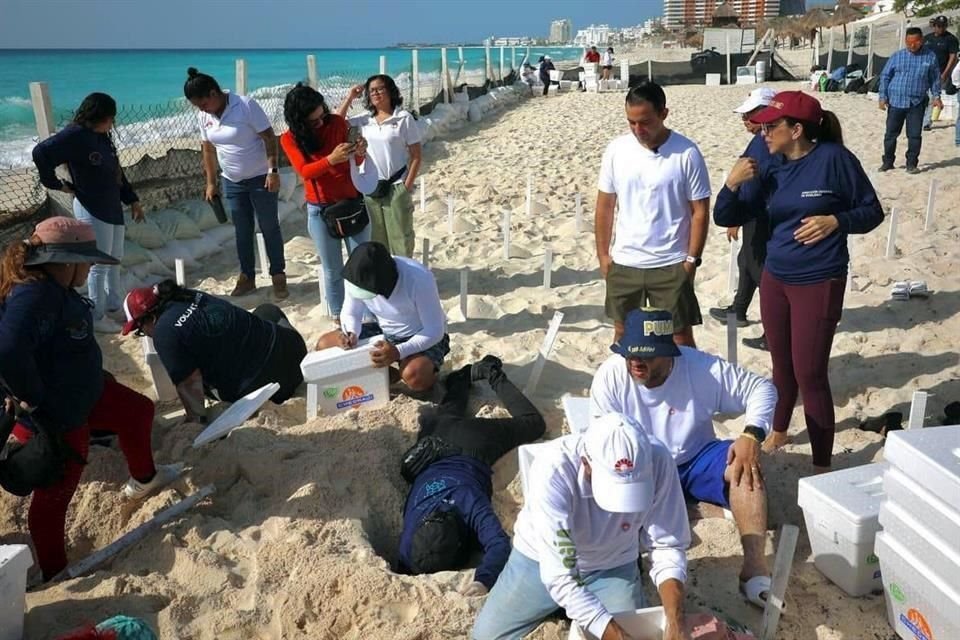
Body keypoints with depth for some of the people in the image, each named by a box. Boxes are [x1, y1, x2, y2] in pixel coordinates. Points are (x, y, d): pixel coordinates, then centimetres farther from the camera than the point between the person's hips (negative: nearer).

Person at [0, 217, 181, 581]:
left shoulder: (54, 286, -3)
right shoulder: (34, 296, -34)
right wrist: (32, 398, -30)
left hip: (84, 392, 10)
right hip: (55, 416, -10)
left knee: (137, 412, 26)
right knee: (54, 496, 7)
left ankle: (143, 481, 49)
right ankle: (53, 572, 26)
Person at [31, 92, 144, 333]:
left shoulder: (102, 136, 10)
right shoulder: (74, 135, -17)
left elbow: (116, 171, 17)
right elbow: (41, 153, -25)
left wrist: (132, 199, 16)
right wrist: (55, 183, -14)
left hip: (113, 207, 9)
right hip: (92, 210, -9)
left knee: (114, 260, 18)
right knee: (99, 264, -3)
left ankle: (114, 304, 33)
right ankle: (96, 317, 7)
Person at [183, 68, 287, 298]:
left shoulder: (246, 105, -19)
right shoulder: (205, 116, -1)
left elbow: (269, 137, -18)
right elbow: (208, 149, 9)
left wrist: (273, 171, -22)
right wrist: (211, 182, 8)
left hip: (260, 178, -5)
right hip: (232, 181, 5)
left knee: (269, 228, 3)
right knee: (242, 231, 11)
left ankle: (278, 276, 12)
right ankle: (247, 277, 21)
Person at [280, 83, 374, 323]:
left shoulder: (337, 122, -3)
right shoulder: (290, 139, -6)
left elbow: (354, 164, 0)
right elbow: (305, 171, -19)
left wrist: (359, 153, -24)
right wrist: (331, 159, -37)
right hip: (320, 211, -1)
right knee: (333, 270, 7)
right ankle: (339, 318, 18)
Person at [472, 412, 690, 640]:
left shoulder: (657, 460, -30)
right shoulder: (553, 469, -37)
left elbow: (667, 547, -20)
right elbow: (559, 576, -36)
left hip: (612, 566, 2)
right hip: (544, 560, -1)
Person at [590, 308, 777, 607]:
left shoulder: (701, 368, -17)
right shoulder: (610, 375, -17)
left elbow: (761, 388, -10)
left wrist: (752, 435, -27)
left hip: (695, 461, 1)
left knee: (744, 463, -29)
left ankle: (755, 566, -35)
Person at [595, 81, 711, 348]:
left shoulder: (686, 153, -11)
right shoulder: (616, 149, -2)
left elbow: (700, 212, -5)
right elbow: (605, 205, 6)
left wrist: (692, 259, -7)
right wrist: (602, 254, 6)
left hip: (671, 265, -3)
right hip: (623, 263, 3)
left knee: (681, 338, 5)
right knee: (623, 333, 17)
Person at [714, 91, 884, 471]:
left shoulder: (834, 158, -11)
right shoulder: (771, 171, 2)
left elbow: (872, 211, -5)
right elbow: (726, 218, 2)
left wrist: (835, 221, -23)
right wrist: (732, 184, -15)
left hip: (819, 283, -5)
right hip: (774, 279, 5)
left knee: (810, 374, -3)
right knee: (782, 365, 18)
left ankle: (822, 466, 10)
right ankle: (778, 432, 40)